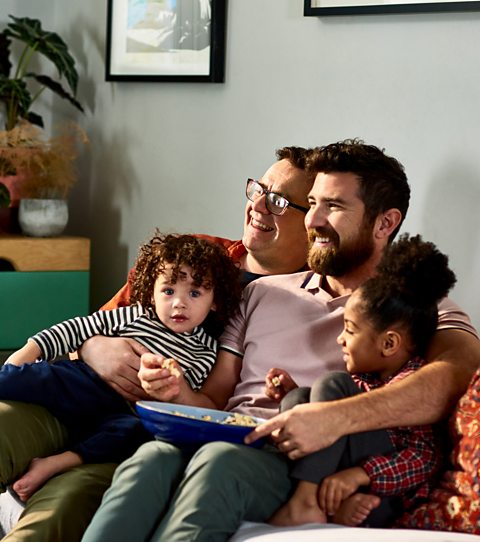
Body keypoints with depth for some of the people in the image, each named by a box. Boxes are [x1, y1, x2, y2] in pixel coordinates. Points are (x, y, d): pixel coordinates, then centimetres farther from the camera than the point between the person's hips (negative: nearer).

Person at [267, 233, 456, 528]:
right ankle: (338, 503, -16)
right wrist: (293, 391, 19)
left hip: (388, 501, -10)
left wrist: (360, 474, -31)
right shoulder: (365, 376, 17)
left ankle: (305, 503, -22)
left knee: (332, 385, -15)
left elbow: (424, 458, -22)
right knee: (297, 399, 5)